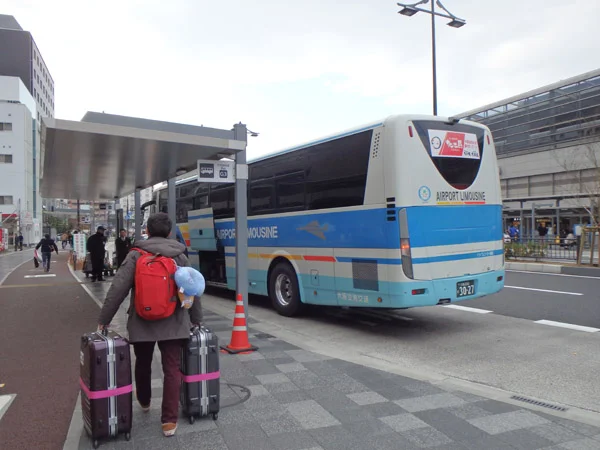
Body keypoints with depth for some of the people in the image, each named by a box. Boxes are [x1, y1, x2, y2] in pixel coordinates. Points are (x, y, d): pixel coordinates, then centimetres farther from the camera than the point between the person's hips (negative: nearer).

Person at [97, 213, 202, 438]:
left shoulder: (135, 255, -5)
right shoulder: (180, 256, 0)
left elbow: (118, 290, -9)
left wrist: (103, 319, 0)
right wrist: (196, 320, 16)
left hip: (142, 322, 0)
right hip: (173, 323, 0)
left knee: (143, 364, 23)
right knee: (172, 369, 5)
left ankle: (144, 401, 46)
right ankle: (170, 420, 3)